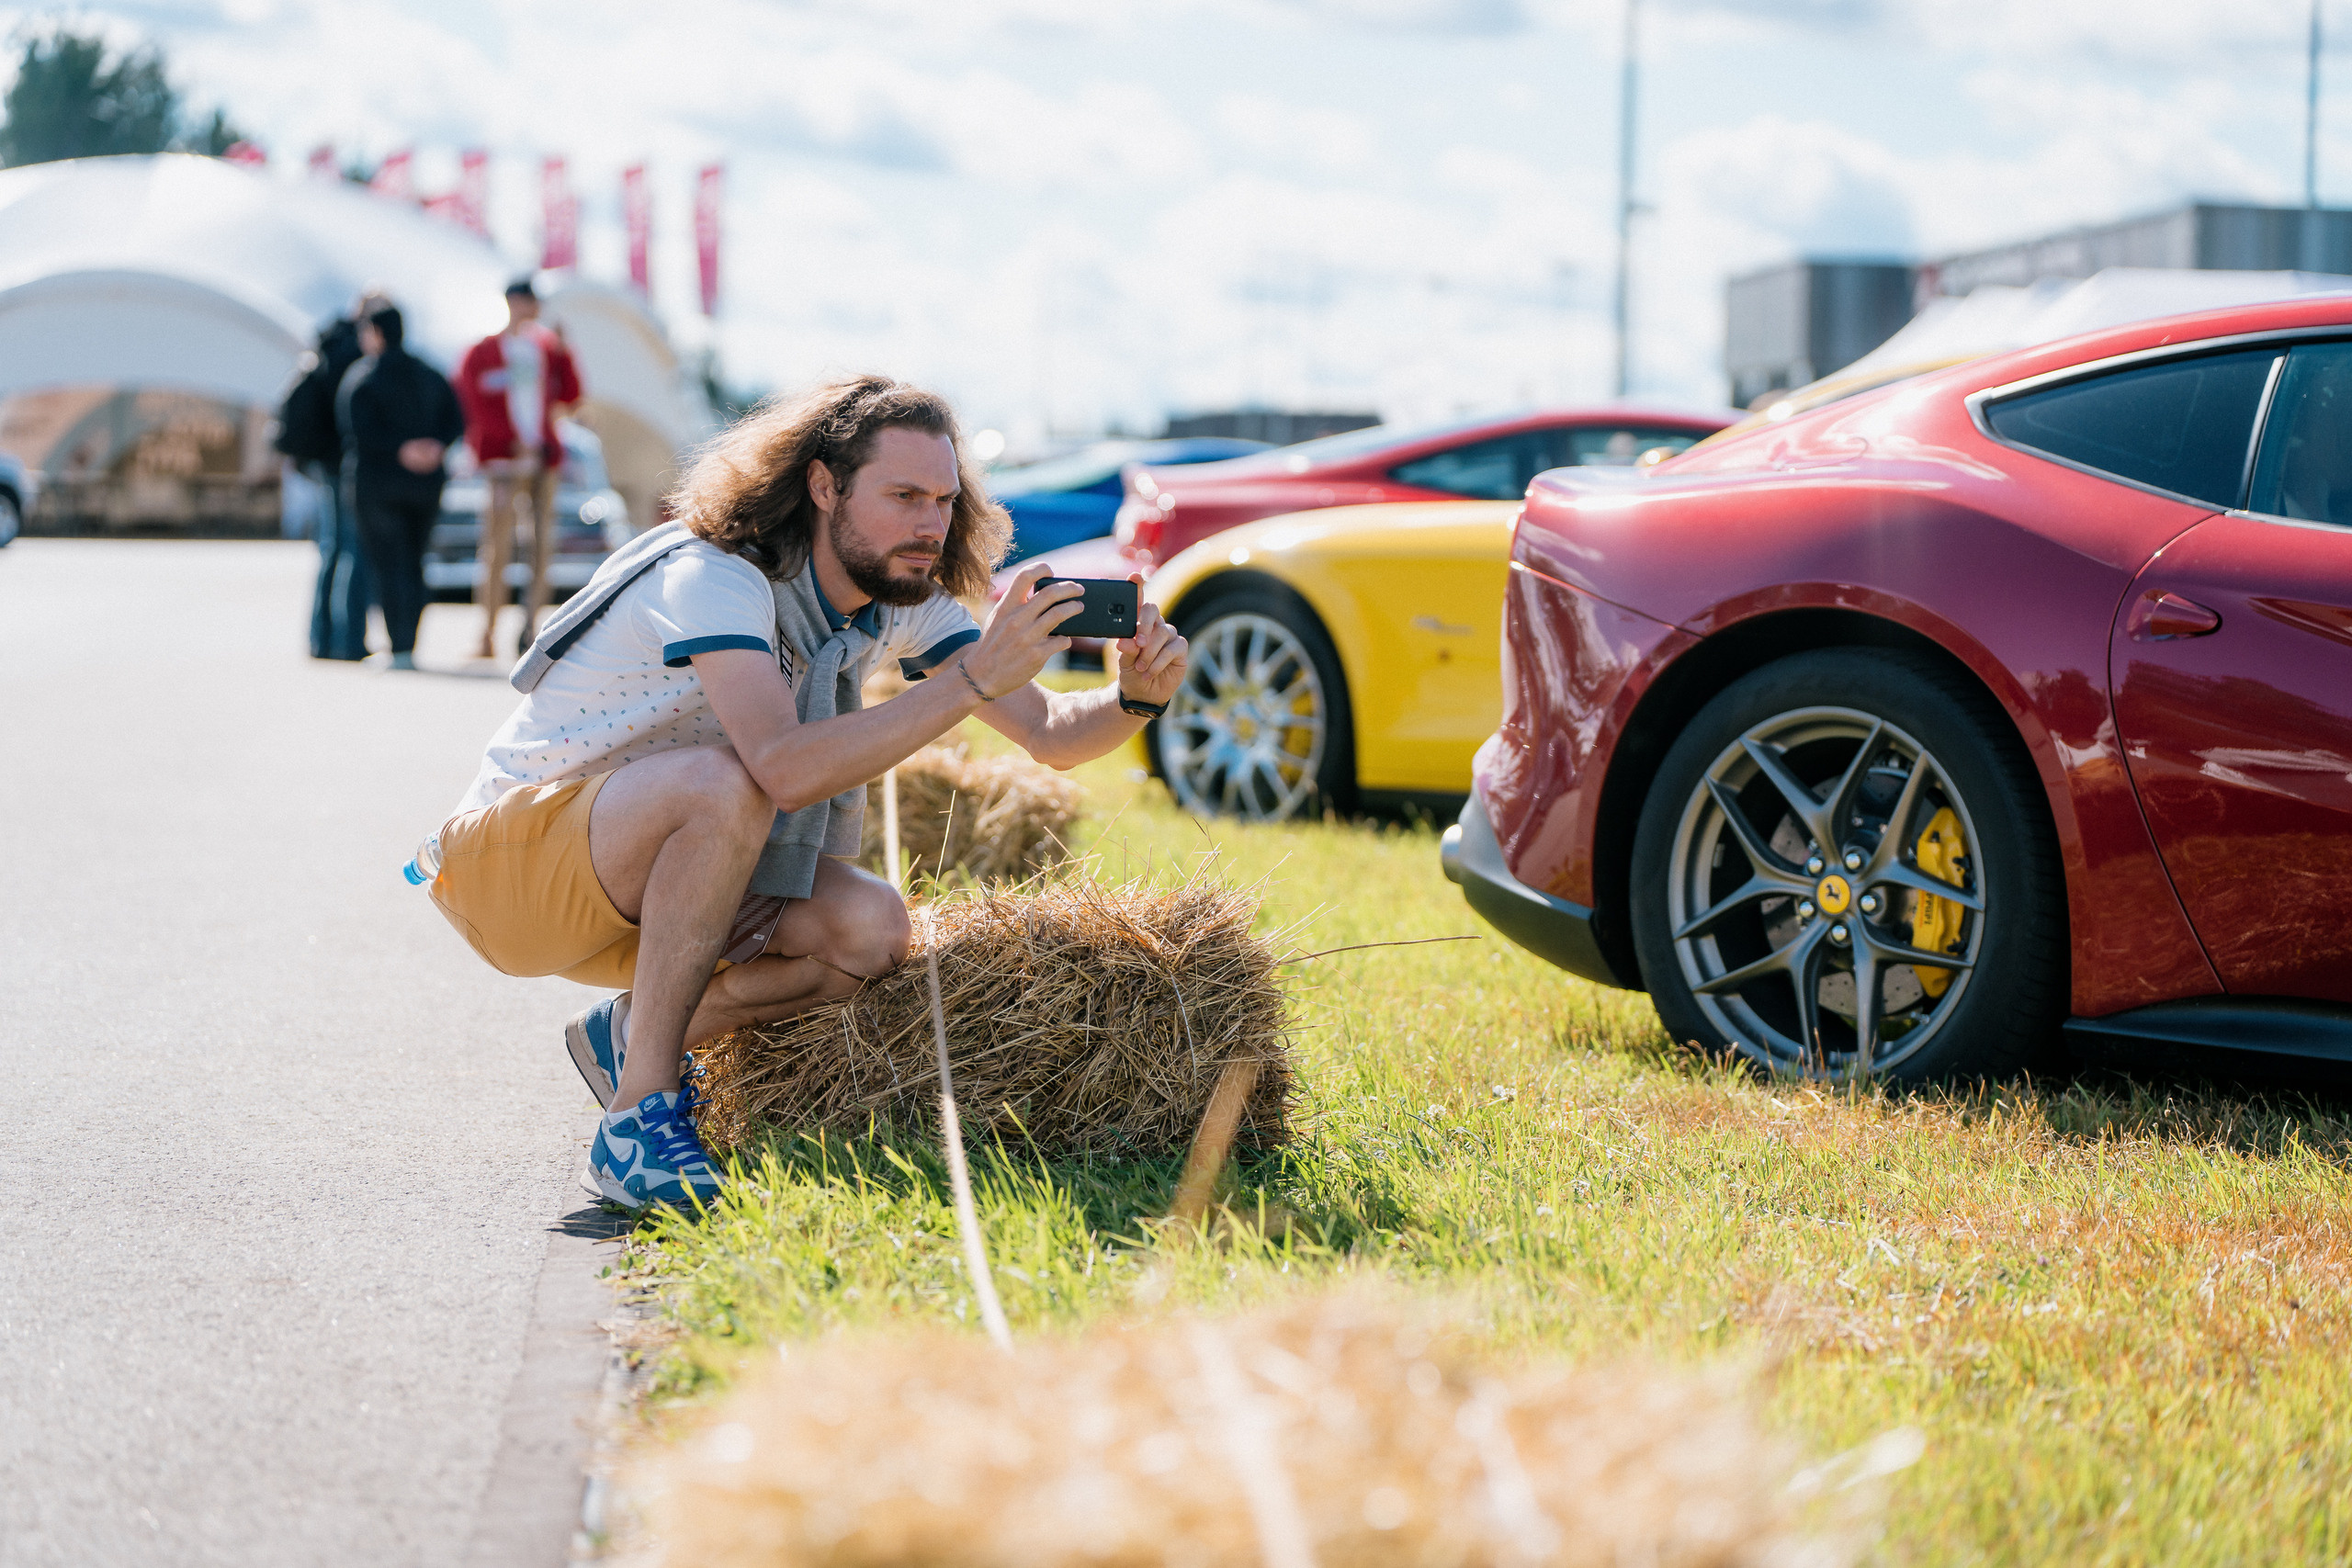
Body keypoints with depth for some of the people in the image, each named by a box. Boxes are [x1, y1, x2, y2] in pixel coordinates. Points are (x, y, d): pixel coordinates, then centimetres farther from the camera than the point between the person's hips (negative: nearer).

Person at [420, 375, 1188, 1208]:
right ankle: (640, 1117, -28)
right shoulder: (714, 576, -27)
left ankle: (631, 1036, 5)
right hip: (510, 852, -8)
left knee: (870, 929, -16)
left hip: (634, 880, 8)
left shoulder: (899, 600, -2)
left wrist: (1134, 699, -26)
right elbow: (785, 767, -43)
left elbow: (1049, 733, -4)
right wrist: (974, 679, -44)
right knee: (724, 784, -36)